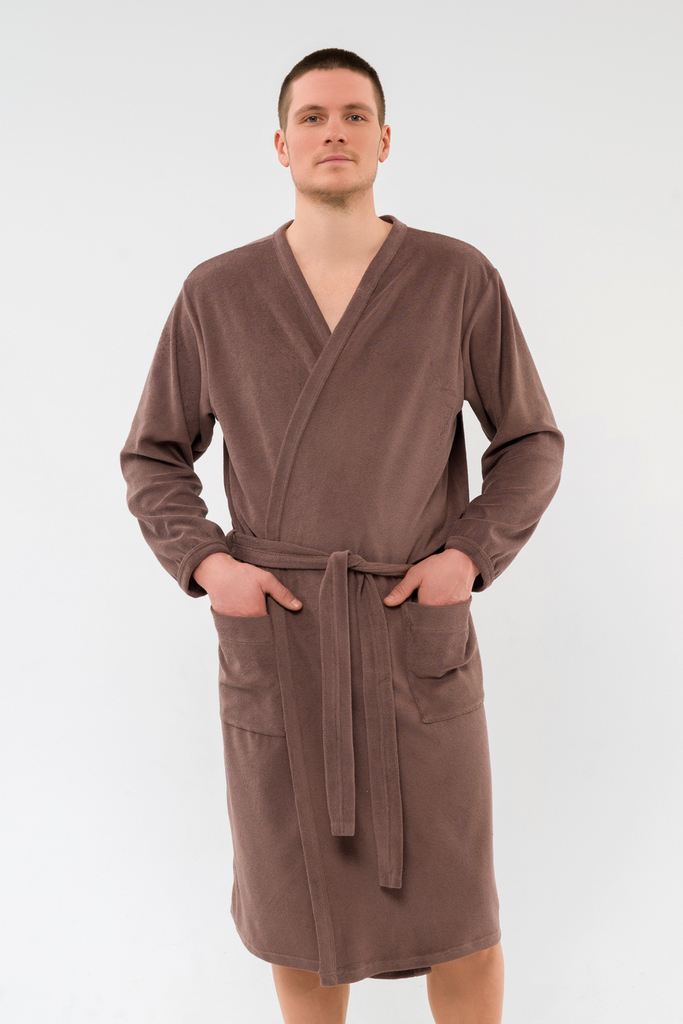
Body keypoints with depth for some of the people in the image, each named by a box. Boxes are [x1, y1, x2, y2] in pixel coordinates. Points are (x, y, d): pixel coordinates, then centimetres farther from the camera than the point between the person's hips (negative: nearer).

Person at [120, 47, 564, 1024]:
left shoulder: (460, 279, -2)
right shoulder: (217, 293, 0)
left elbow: (531, 443, 6)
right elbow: (154, 459, 8)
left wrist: (474, 557, -11)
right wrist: (205, 565, -10)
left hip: (415, 633, -1)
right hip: (274, 637, 1)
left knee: (454, 910, 6)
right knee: (302, 902, 12)